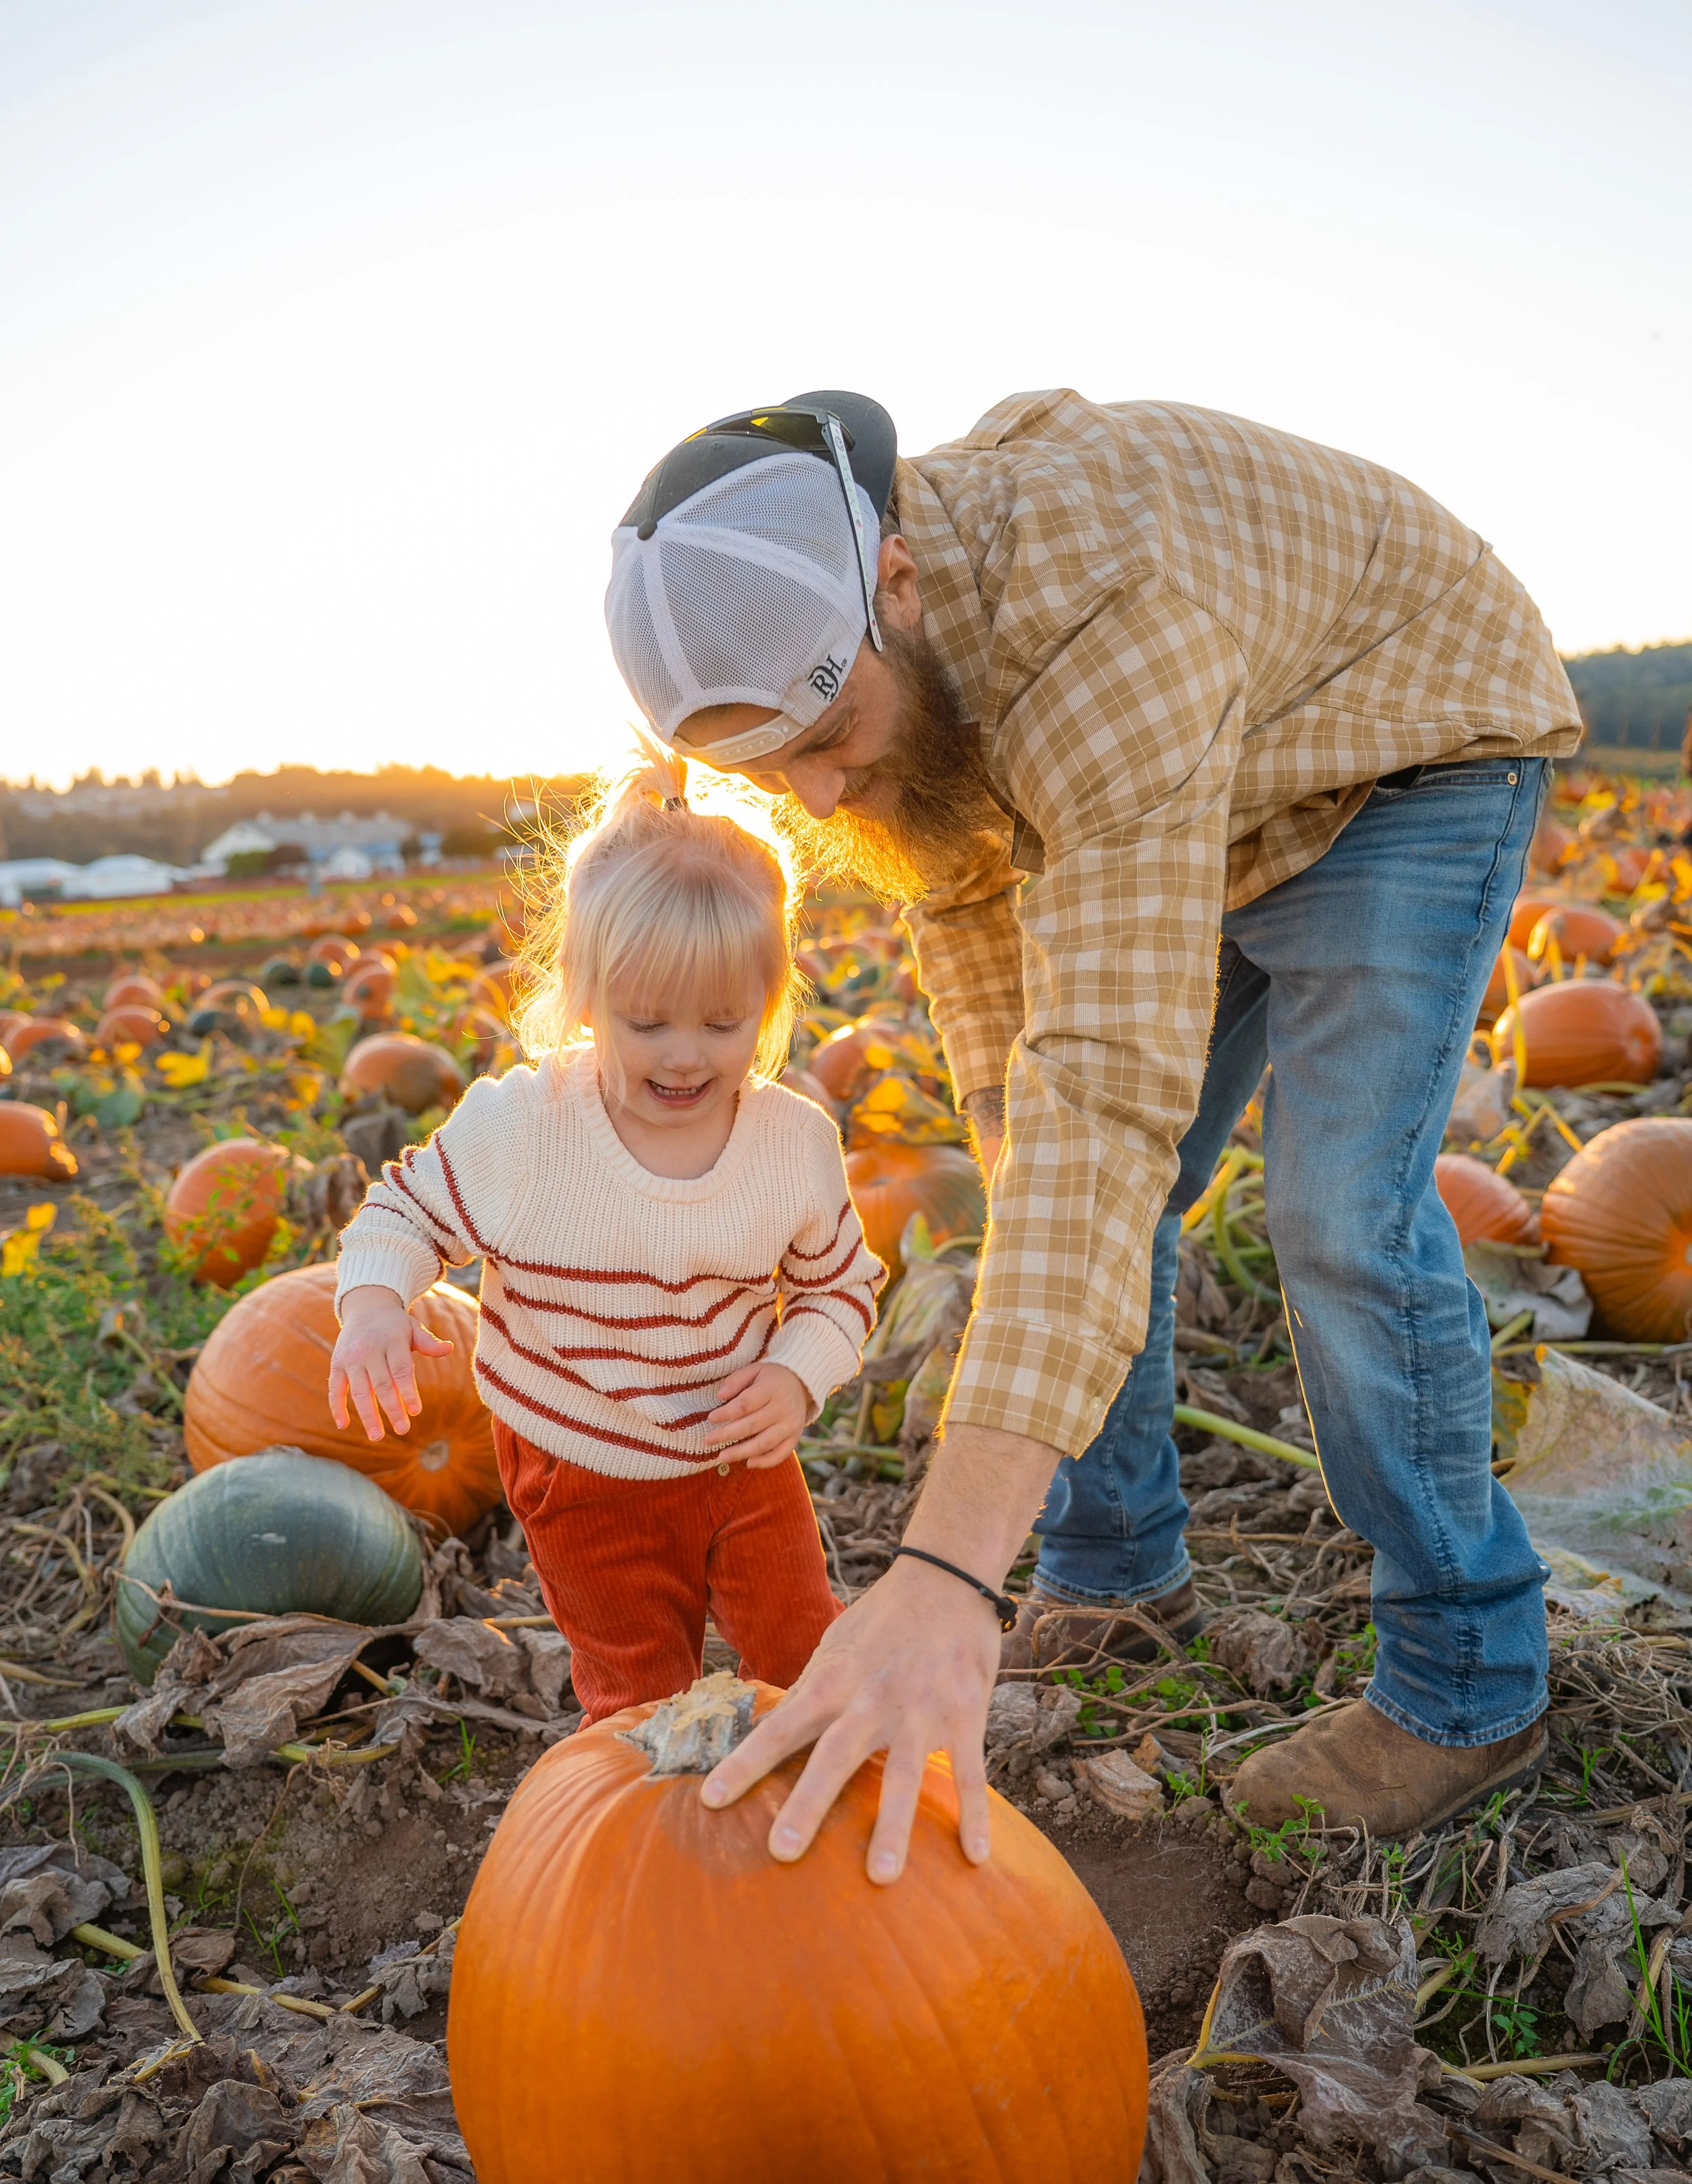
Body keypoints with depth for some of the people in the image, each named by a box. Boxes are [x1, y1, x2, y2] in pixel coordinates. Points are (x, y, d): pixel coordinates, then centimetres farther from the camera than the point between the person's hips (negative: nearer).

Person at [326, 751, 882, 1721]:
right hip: (584, 1480, -1)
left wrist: (799, 1375, -20)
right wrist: (372, 1304, -27)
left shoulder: (798, 1142, -16)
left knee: (812, 1663, 15)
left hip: (744, 1459, 2)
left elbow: (842, 1285, -1)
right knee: (639, 1699, 15)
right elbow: (408, 1209, -6)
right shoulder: (516, 1124, -22)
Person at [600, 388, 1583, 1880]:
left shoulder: (1105, 622, -43)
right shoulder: (815, 625, -16)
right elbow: (964, 888, 0)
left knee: (1346, 1213, -17)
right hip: (1207, 809, 7)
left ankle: (1469, 1690, 1)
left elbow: (1114, 1091, -52)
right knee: (1093, 1201, 4)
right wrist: (1016, 1150, -5)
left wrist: (948, 1576, -58)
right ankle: (1117, 1576, 22)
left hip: (1406, 758, -7)